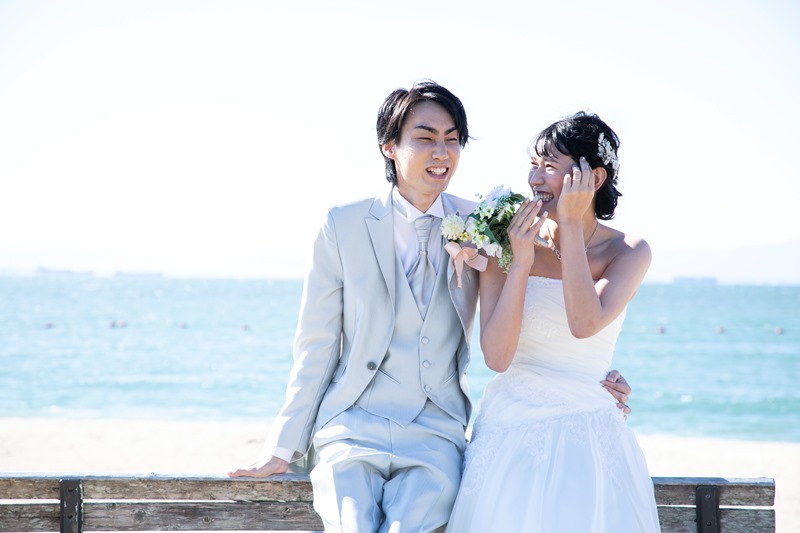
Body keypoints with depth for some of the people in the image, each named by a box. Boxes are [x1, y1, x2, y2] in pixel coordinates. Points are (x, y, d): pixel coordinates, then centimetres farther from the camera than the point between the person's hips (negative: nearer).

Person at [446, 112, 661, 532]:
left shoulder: (628, 252, -1)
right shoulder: (505, 244, 0)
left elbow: (584, 324, -20)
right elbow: (496, 356, -9)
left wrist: (572, 226, -15)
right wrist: (521, 262, -17)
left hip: (585, 431, -1)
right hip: (509, 430, 1)